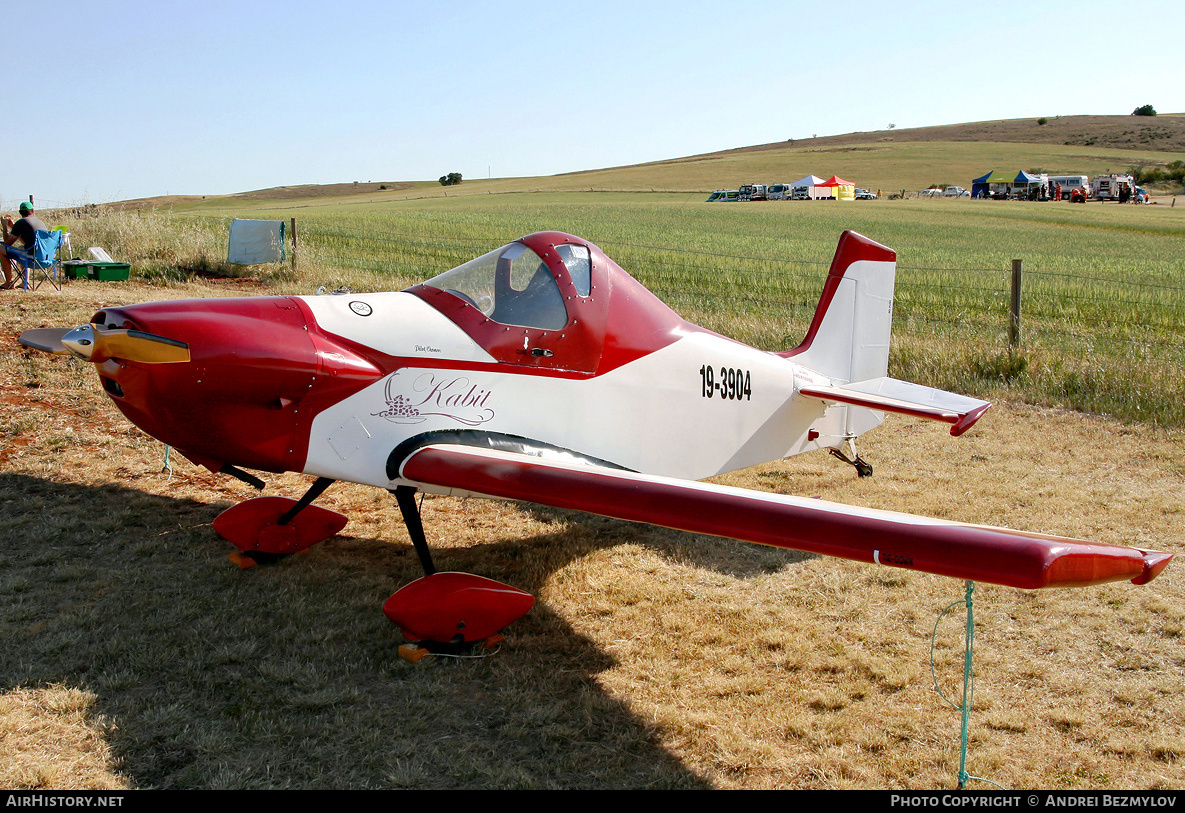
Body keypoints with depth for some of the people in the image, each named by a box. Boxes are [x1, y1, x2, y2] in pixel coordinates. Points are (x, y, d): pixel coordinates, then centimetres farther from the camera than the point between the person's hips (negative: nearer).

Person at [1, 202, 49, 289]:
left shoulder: (21, 222, -2)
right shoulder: (39, 221, 20)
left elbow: (7, 242, 6)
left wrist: (5, 226, 20)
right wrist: (12, 226, 40)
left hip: (33, 255, -8)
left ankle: (9, 282, 14)